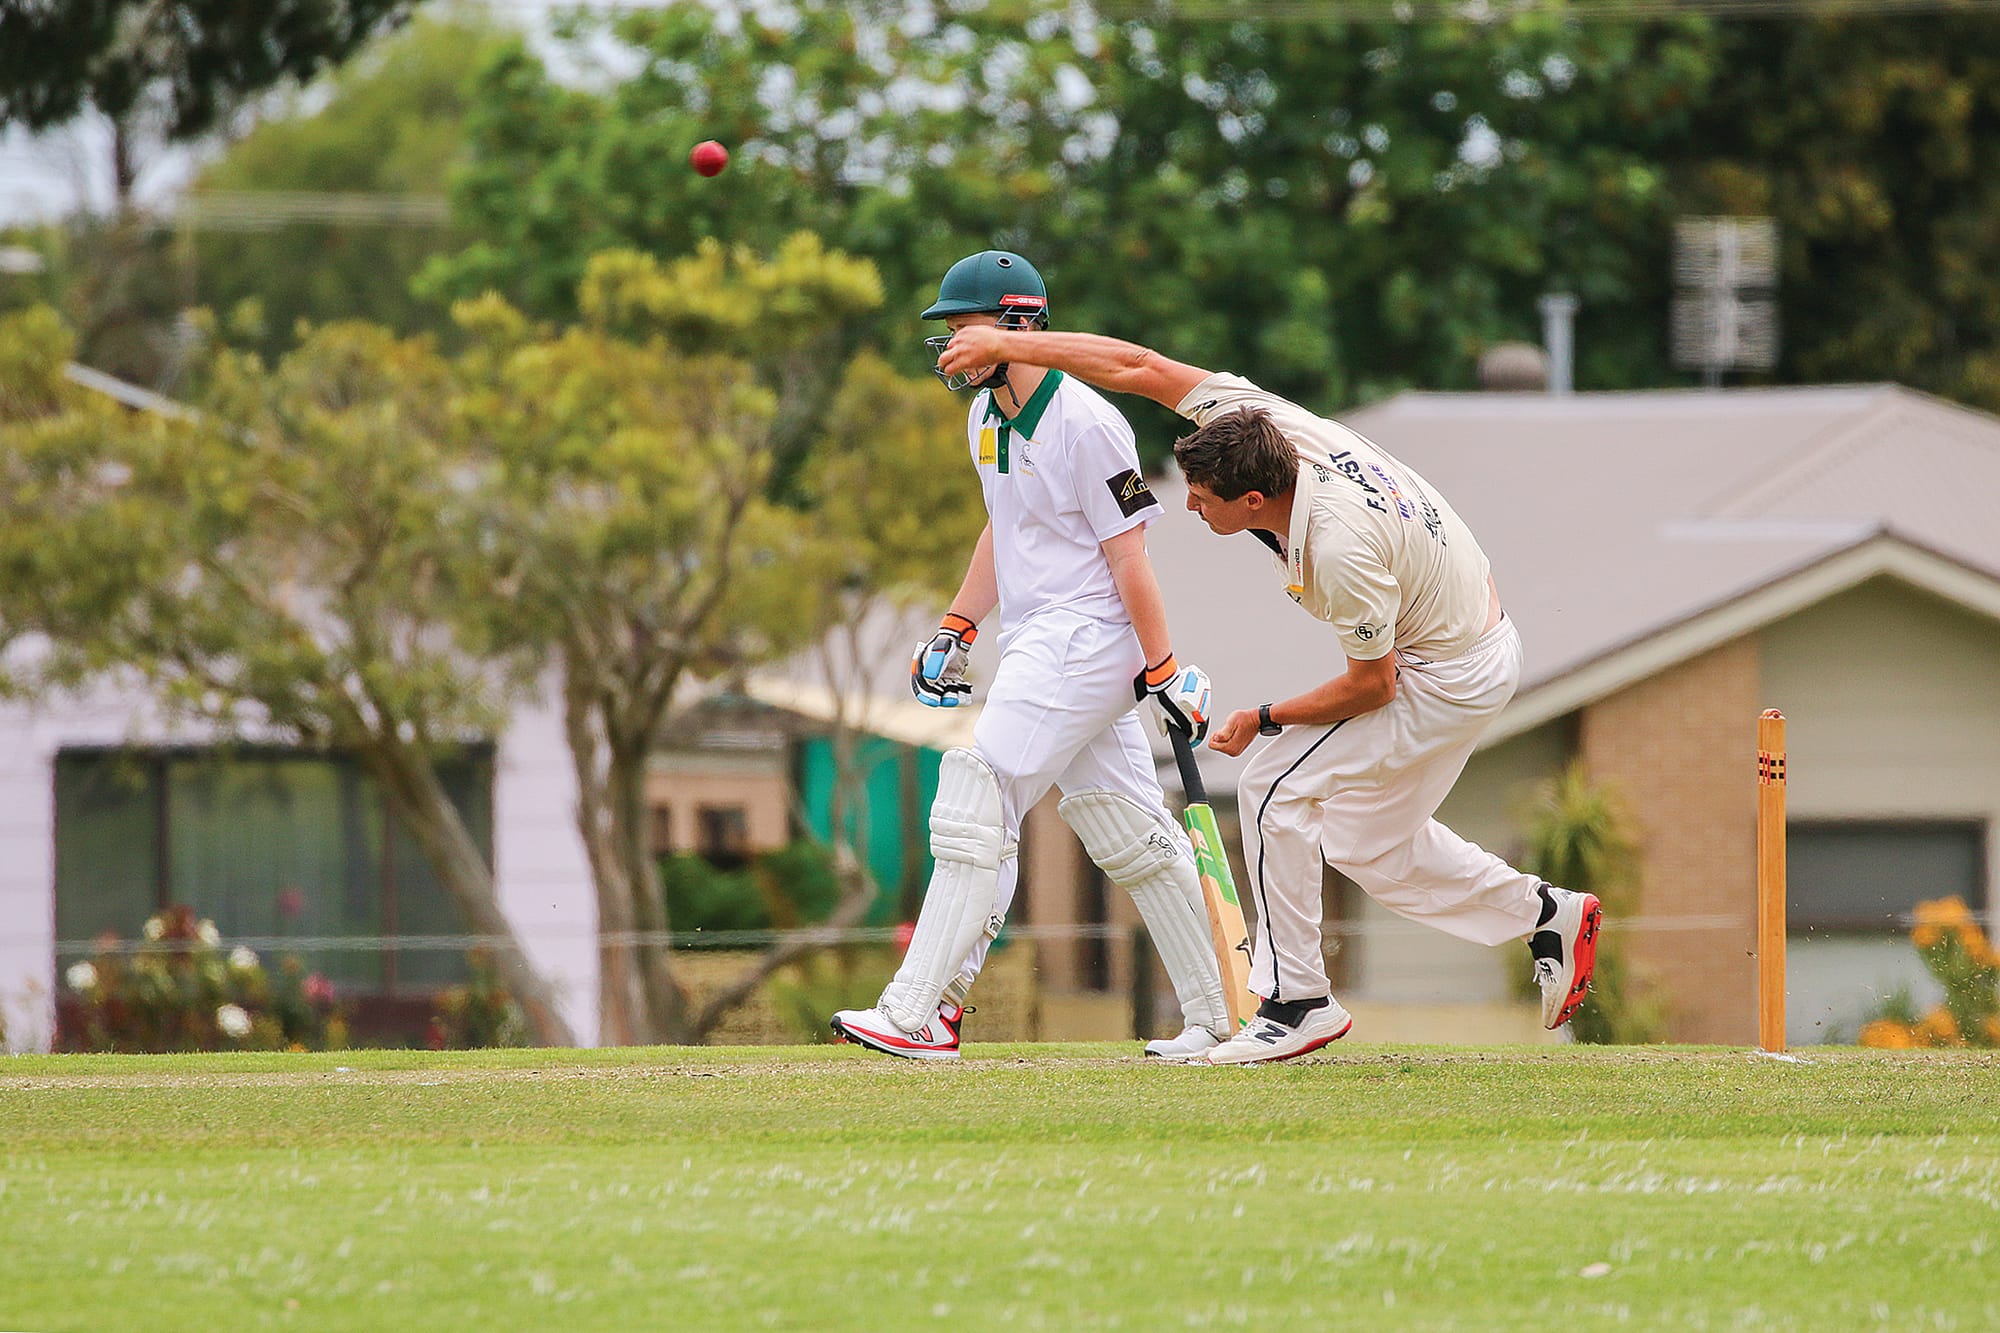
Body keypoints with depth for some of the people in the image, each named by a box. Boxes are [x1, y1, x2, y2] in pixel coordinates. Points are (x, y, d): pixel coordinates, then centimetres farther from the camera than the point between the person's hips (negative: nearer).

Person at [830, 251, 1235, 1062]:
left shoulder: (1085, 424, -15)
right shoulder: (986, 416, 12)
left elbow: (1128, 556, -15)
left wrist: (1162, 673, -14)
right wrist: (957, 629, 18)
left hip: (1083, 637, -10)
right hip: (1035, 645, 10)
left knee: (974, 807, -14)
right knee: (1130, 834, 9)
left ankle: (917, 1015, -17)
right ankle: (1217, 1017, 11)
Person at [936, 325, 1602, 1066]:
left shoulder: (1340, 551, -36)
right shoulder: (1264, 421, -17)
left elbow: (1372, 684, -22)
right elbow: (1142, 368, -10)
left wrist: (1265, 721, -9)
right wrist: (1007, 345, -11)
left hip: (1446, 679, -9)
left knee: (1276, 789, -8)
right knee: (1364, 837, 17)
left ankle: (1297, 1003, -2)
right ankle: (1546, 915, 24)